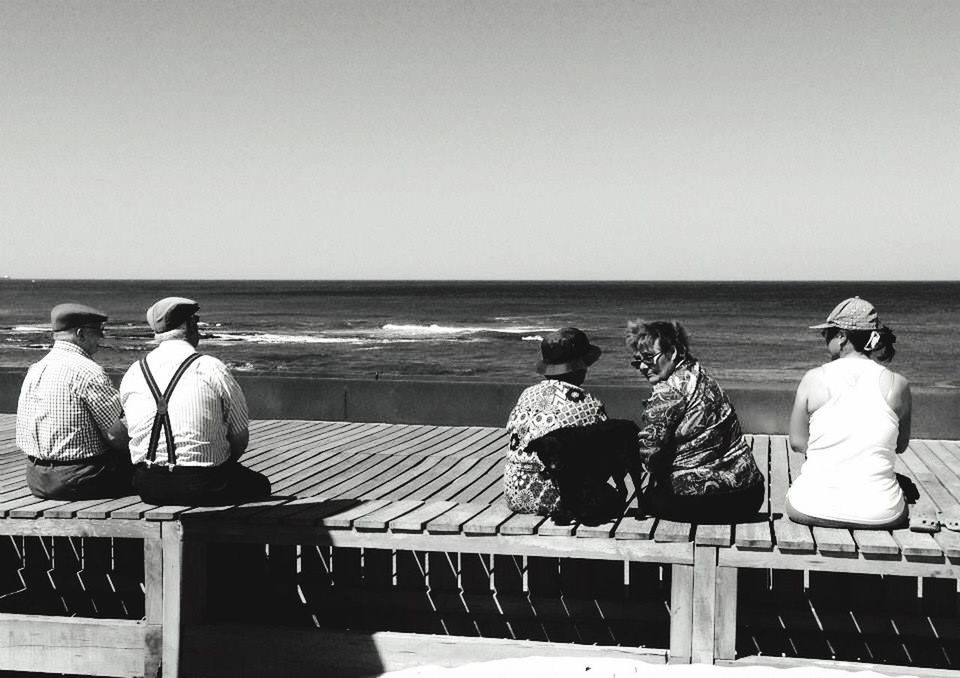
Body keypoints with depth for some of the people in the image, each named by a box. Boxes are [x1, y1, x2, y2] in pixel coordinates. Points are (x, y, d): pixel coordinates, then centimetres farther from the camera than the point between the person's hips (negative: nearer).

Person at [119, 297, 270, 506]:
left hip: (148, 488, 5)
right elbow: (240, 438, -5)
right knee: (259, 484, 18)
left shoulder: (132, 374, 4)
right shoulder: (213, 369, -9)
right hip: (202, 488, -5)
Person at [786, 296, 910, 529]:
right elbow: (901, 445, 11)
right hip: (880, 514, 1)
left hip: (811, 510, 0)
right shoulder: (897, 385, -2)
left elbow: (797, 442, 2)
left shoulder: (813, 379, -5)